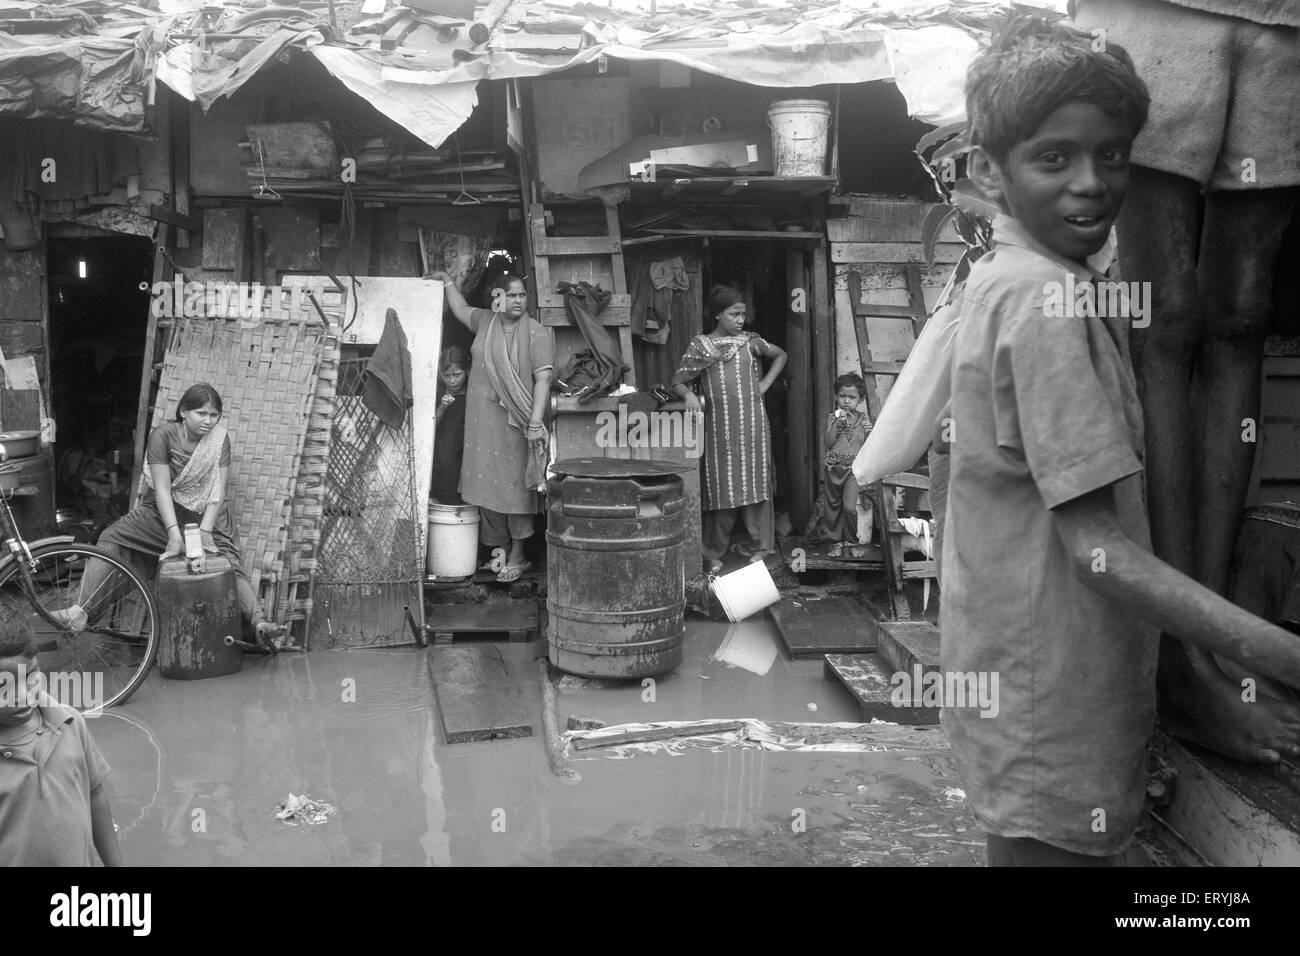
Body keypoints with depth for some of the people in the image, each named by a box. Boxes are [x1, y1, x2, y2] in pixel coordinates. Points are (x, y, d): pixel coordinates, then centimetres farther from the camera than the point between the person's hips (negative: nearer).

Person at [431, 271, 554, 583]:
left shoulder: (536, 333, -6)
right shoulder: (485, 321, 10)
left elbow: (543, 379, -13)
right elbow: (461, 309, 34)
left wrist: (535, 422, -20)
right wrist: (447, 282, 30)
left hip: (515, 422, -5)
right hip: (482, 420, 5)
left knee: (515, 484, -3)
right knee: (487, 485, 5)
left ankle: (517, 557, 4)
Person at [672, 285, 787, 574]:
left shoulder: (749, 342, 8)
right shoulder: (700, 346, 2)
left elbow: (780, 355, 23)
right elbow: (677, 381, 1)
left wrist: (766, 382, 10)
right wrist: (689, 394, -20)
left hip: (752, 425, 2)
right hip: (719, 428, -2)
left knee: (755, 483, 2)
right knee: (721, 488, -1)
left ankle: (762, 547, 9)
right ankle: (715, 554, 5)